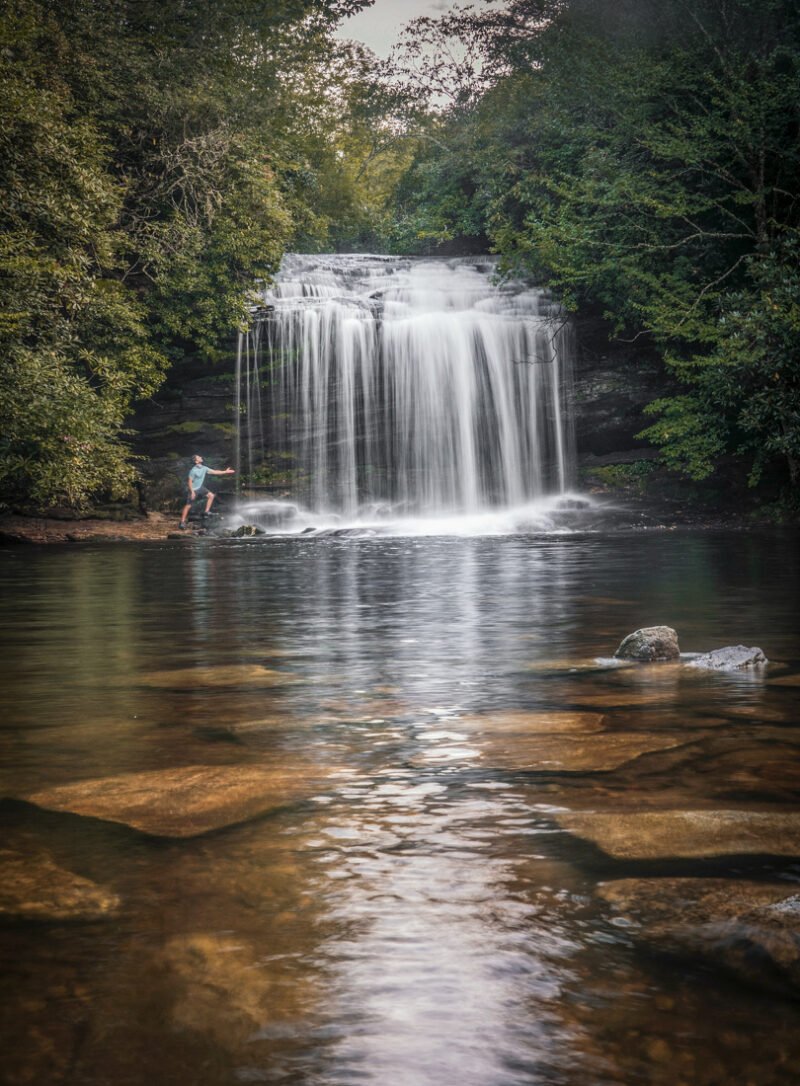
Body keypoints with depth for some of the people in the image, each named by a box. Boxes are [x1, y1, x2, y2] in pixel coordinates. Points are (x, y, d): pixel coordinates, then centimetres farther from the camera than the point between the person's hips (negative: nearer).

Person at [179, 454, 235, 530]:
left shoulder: (204, 468, -1)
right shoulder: (193, 470, -22)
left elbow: (214, 472, 6)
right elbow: (190, 482, -19)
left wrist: (225, 472, 5)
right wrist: (192, 492, -21)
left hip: (200, 488, 7)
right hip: (193, 489, -7)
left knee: (211, 495, 0)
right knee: (188, 506, -7)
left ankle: (206, 512, 11)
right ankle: (182, 522, -1)